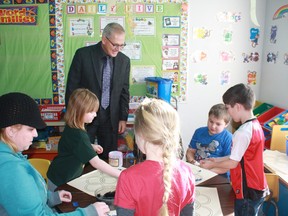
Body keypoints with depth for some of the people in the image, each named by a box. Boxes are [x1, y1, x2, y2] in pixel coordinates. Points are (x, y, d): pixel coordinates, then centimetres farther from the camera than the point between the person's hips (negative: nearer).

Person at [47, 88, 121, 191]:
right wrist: (121, 175, -32)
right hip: (60, 183, -8)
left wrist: (91, 146, 2)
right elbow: (95, 162, -33)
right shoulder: (78, 135, -30)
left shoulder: (72, 128, -3)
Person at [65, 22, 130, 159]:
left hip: (110, 119, 2)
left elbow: (124, 91, 7)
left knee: (108, 159, 9)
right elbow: (72, 86, -4)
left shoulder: (124, 61, 0)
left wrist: (123, 118, 5)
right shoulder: (83, 54, -8)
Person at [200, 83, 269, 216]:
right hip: (257, 189, 9)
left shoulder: (243, 132, -24)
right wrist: (217, 160, 13)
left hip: (248, 192, -9)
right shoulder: (256, 125, 4)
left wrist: (212, 165, -1)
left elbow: (233, 163, -17)